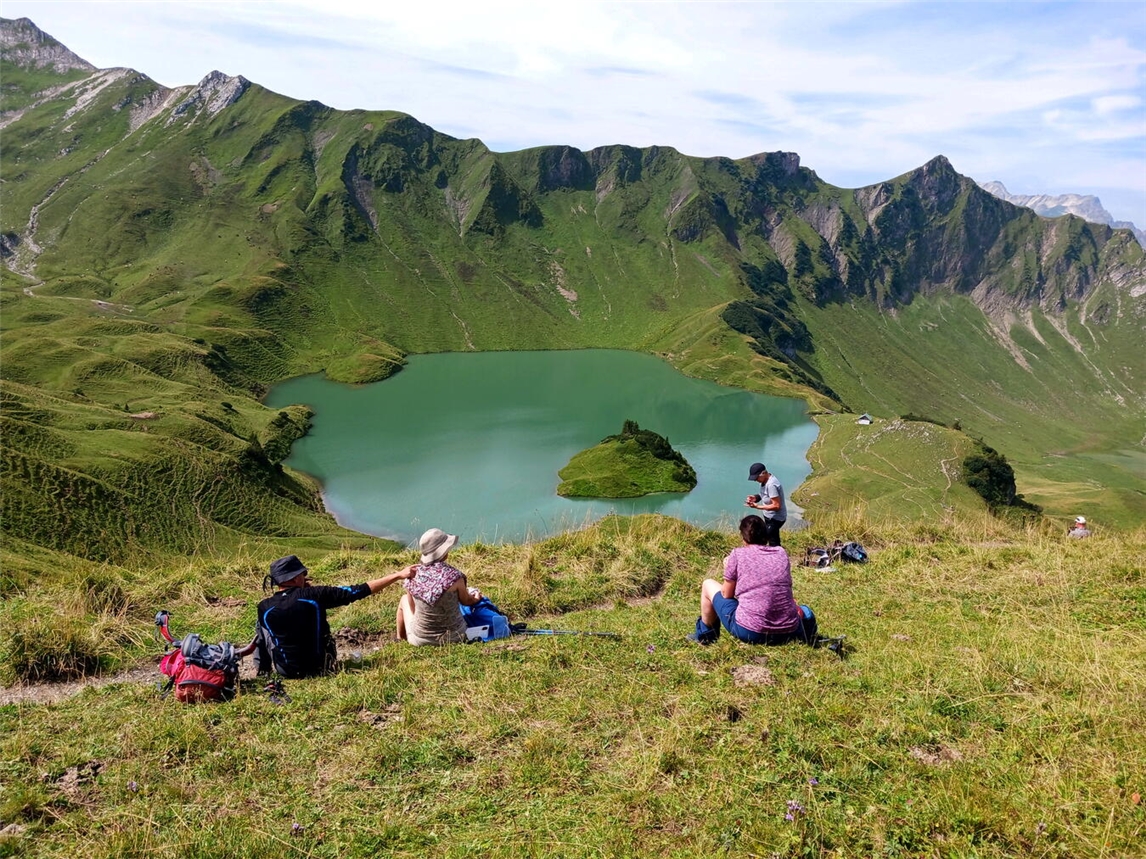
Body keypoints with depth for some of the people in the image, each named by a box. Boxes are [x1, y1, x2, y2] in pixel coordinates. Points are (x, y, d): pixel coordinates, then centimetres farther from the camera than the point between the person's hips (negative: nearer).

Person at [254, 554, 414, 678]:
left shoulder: (264, 608, -12)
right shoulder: (314, 595, -18)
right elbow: (358, 591, -18)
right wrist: (398, 575, -15)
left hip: (286, 671, 0)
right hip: (320, 667, 0)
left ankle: (263, 670, 27)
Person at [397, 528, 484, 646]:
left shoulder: (413, 575, -13)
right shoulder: (454, 576, -20)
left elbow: (413, 610, 0)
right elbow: (466, 601, 0)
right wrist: (476, 599, 24)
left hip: (420, 640, 1)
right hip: (454, 638, -1)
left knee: (404, 599, 27)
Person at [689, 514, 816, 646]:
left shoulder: (738, 554, -3)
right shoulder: (781, 553, 8)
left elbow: (726, 594, 4)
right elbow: (784, 588, 15)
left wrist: (728, 569, 19)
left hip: (750, 632, -3)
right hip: (787, 633, 3)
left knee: (708, 585, 18)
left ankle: (704, 634, 32)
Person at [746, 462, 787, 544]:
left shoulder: (771, 485, -30)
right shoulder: (765, 480, -1)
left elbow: (776, 506, -29)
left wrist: (757, 506, -29)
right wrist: (756, 498, -4)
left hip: (775, 519, -10)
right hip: (770, 517, 10)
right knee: (775, 543, 21)